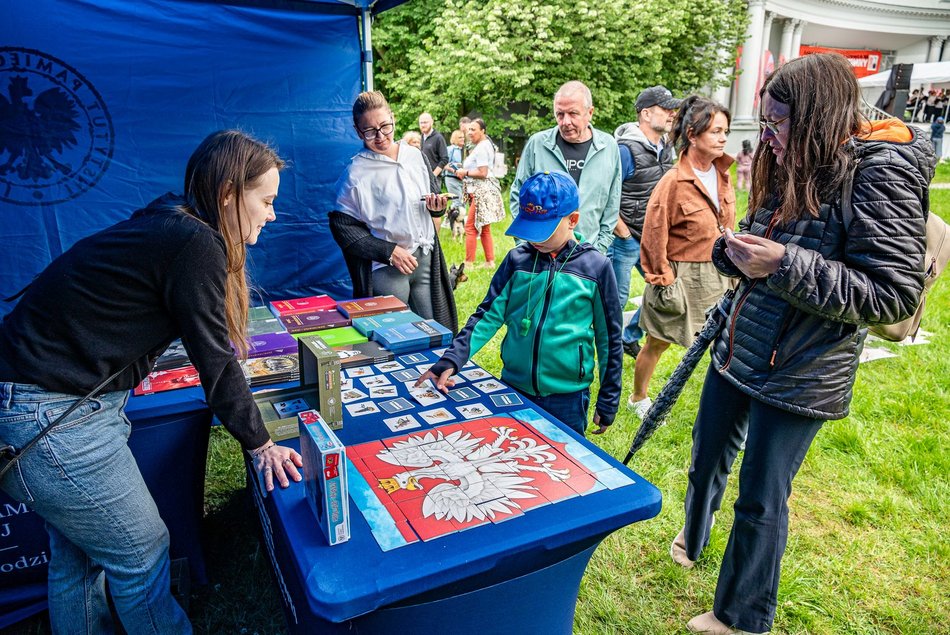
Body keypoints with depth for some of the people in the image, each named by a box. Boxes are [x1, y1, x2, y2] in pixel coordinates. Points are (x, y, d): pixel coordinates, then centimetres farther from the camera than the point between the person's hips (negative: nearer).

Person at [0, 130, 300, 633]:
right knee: (141, 556, 7)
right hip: (48, 418, -10)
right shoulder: (194, 244, -21)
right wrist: (259, 444, -4)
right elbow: (213, 360, -16)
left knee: (78, 552, 25)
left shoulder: (167, 224, 7)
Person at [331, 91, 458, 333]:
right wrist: (389, 251, -15)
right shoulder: (355, 172, -8)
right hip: (385, 269, -4)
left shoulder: (414, 155, 7)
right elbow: (342, 227, -9)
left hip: (426, 260, 5)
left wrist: (436, 208, -5)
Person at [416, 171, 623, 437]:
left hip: (567, 397, -2)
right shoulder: (517, 259, -2)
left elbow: (609, 339, -1)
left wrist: (608, 402, 3)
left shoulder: (596, 266, -8)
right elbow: (489, 315, -2)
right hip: (513, 386, 3)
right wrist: (450, 360, -15)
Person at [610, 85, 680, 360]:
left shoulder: (667, 147, 8)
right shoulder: (626, 149, -16)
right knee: (616, 299, 3)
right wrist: (623, 233, -13)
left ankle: (629, 336, 32)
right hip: (626, 240, -8)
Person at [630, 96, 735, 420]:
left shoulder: (722, 175, 4)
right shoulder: (674, 182, -17)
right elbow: (654, 236, -14)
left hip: (717, 274, 6)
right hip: (681, 277, -6)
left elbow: (726, 226, 13)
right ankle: (638, 398, 34)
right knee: (658, 342, 11)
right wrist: (662, 280, -13)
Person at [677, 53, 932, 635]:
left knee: (760, 500, 7)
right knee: (708, 456, 23)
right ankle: (692, 539, 52)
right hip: (737, 351, 7)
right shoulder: (792, 170, 6)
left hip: (798, 378, -7)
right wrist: (736, 251, -5)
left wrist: (785, 264, -27)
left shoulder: (882, 173, -17)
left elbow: (894, 296, -21)